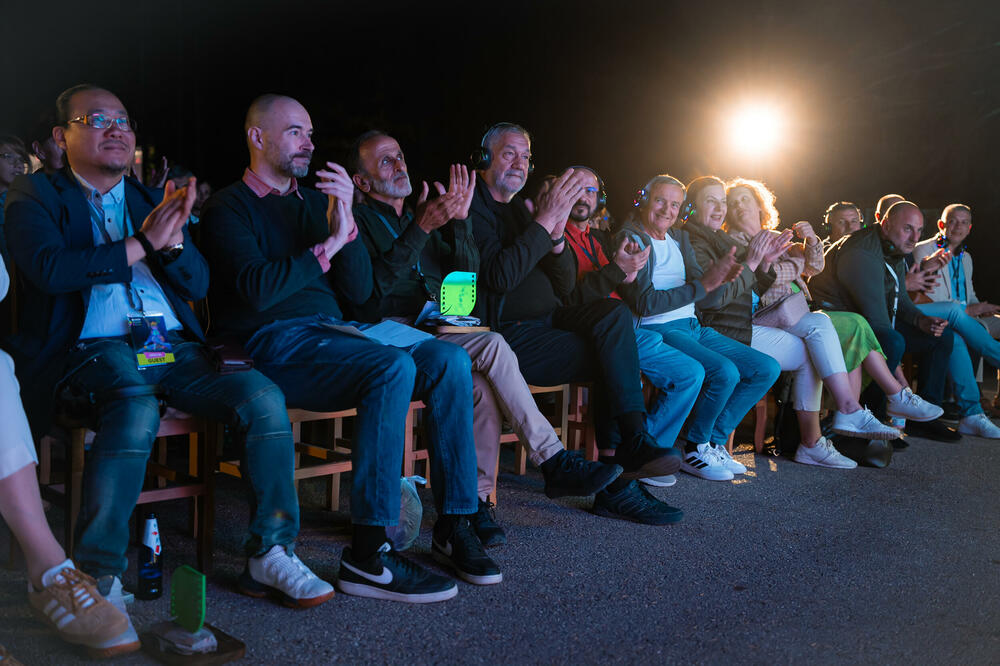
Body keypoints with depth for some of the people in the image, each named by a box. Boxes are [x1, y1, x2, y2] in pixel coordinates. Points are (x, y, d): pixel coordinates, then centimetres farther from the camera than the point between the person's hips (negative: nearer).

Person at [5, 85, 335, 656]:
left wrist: (173, 239, -6)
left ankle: (270, 553, -10)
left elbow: (199, 283, 16)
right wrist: (141, 242, -9)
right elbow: (48, 270, -10)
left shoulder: (151, 201, 24)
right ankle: (98, 578, -26)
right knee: (136, 409, -38)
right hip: (93, 350, -4)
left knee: (263, 395, -21)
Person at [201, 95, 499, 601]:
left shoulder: (314, 201, 23)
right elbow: (257, 290, -15)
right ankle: (367, 554, -29)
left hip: (332, 332, 7)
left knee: (448, 360, -15)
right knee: (394, 367, -32)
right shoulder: (230, 207, 3)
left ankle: (453, 526, -13)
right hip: (275, 345, -7)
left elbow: (358, 291, 13)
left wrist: (346, 227, -3)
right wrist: (327, 246, -8)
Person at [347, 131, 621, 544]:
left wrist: (460, 220, 3)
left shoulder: (416, 219, 27)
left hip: (435, 329, 6)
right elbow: (370, 288, -14)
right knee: (492, 345, -28)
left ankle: (477, 498, -21)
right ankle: (552, 462, -24)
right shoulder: (359, 220, 5)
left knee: (481, 384, -27)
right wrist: (421, 228, -19)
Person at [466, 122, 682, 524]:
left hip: (548, 321, 7)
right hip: (508, 335, -7)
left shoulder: (520, 208, 22)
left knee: (613, 312, -20)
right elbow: (500, 276, -21)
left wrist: (556, 235, -5)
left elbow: (565, 286, 14)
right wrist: (545, 221, -20)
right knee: (612, 355, -22)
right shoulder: (472, 208, -3)